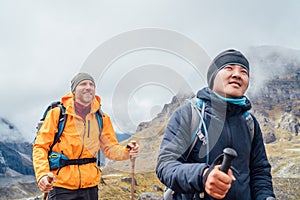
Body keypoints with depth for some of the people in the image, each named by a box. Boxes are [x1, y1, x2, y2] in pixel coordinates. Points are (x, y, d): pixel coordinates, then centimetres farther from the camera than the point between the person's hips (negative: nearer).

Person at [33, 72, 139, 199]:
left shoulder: (102, 118, 6)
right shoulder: (57, 113, -5)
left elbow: (110, 147, 8)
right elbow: (40, 147, -5)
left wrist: (126, 151, -14)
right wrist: (42, 174, -20)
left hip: (90, 186, 4)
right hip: (61, 186, -3)